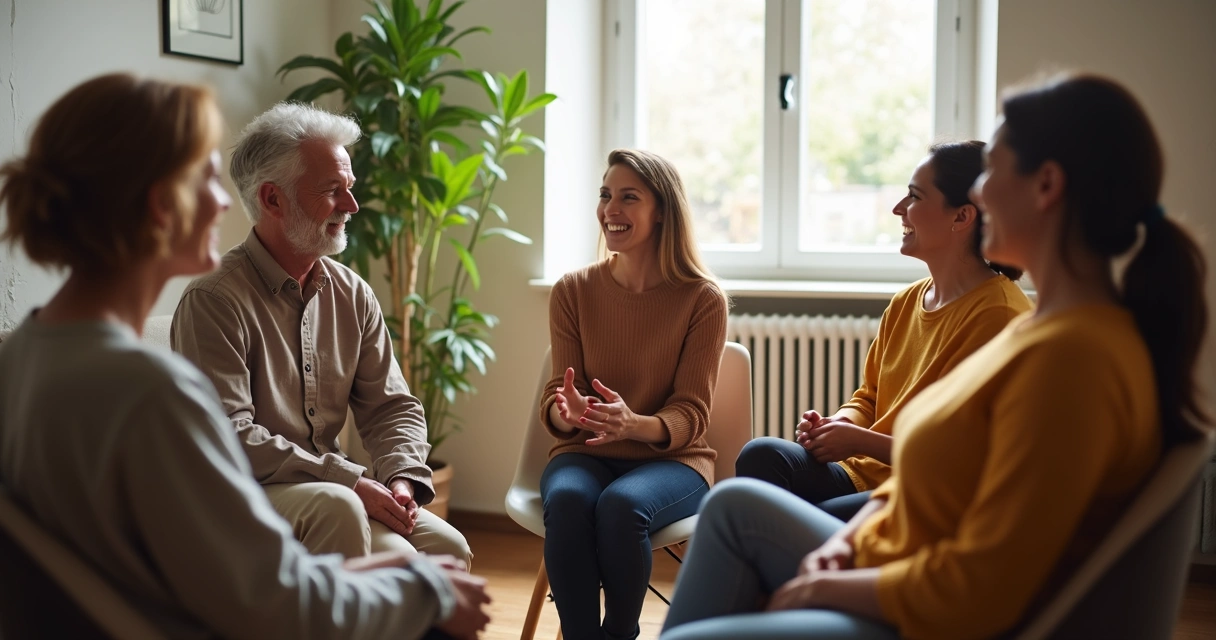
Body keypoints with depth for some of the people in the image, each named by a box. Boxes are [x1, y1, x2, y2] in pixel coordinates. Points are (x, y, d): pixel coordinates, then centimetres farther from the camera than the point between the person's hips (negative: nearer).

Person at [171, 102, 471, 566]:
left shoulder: (352, 294, 9)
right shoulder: (214, 301, -12)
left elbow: (392, 406, 10)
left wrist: (402, 477, -11)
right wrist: (350, 481, -23)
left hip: (332, 491, 6)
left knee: (447, 546, -17)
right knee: (336, 506, -35)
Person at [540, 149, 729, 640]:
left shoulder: (703, 299, -4)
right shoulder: (573, 291, 2)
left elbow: (691, 413, -7)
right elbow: (555, 399, 1)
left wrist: (634, 425, -29)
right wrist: (565, 411, -26)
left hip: (670, 458, -1)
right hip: (584, 453, 2)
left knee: (621, 506, -34)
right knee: (567, 501, -33)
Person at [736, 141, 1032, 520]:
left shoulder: (998, 315, -13)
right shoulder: (905, 303, 13)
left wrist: (861, 440, -13)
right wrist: (838, 424, -1)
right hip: (866, 475, 7)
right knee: (761, 456, -19)